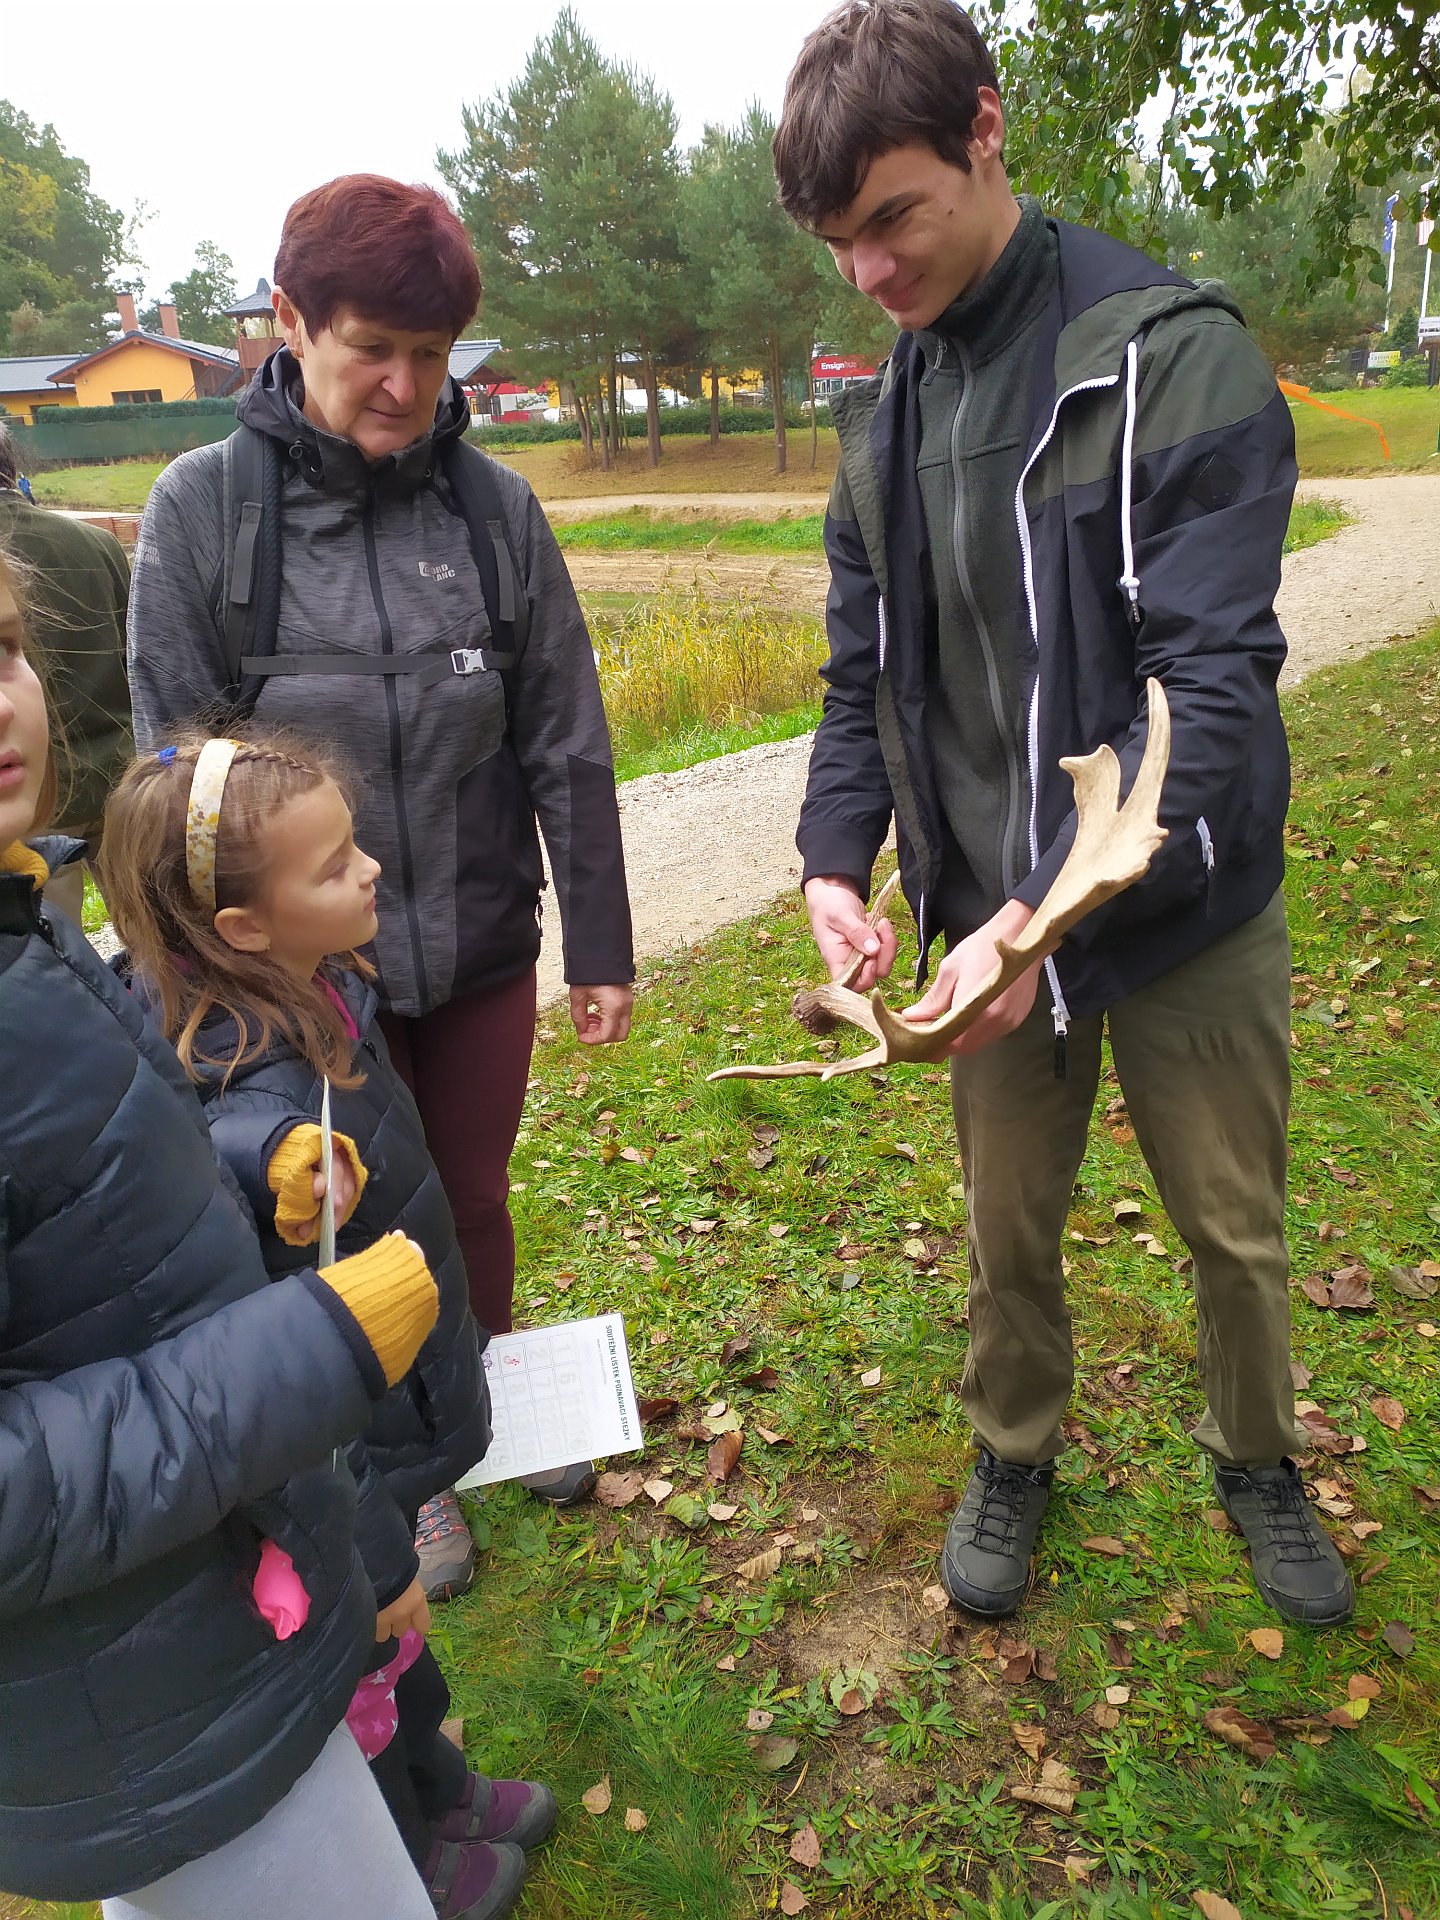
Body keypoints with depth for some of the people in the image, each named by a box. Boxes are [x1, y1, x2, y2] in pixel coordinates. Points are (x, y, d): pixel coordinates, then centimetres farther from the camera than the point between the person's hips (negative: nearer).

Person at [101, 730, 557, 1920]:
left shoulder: (325, 995, -11)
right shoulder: (251, 1117, -38)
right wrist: (372, 1557, -20)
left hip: (395, 1424, 7)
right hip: (343, 1468, -7)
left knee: (395, 1636, 31)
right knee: (366, 1649, 21)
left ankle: (437, 1785, 59)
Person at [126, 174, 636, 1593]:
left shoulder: (494, 506, -4)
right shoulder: (204, 507, -8)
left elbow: (566, 749, -1)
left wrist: (601, 949, 1)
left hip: (482, 953, 2)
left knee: (473, 1200, 18)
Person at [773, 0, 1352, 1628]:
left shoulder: (1173, 355, -15)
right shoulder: (885, 415, 4)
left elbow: (1214, 676, -22)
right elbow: (864, 677, 7)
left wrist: (1049, 914, -31)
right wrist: (834, 862, -10)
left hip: (1181, 912, -4)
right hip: (990, 918, 4)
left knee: (1235, 1229, 15)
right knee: (1007, 1228, 17)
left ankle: (1257, 1466, 43)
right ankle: (1013, 1459, 43)